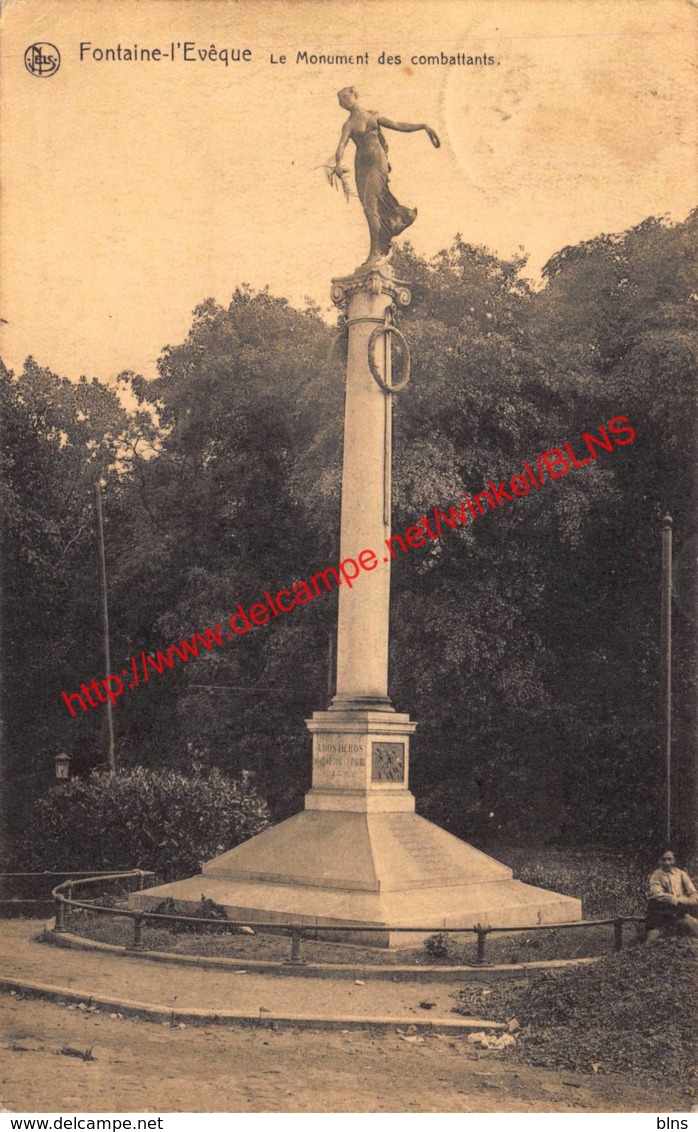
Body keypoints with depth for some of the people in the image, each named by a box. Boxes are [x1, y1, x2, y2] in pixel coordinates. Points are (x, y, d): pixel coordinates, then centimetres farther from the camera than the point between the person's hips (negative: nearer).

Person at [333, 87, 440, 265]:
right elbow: (342, 144, -12)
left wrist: (422, 126, 9)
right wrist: (338, 162, -33)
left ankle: (375, 251, -12)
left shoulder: (372, 115, 10)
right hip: (362, 165, 2)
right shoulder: (348, 125, 4)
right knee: (372, 207, 3)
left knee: (370, 207, -14)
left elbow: (397, 126, 15)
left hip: (378, 162, -2)